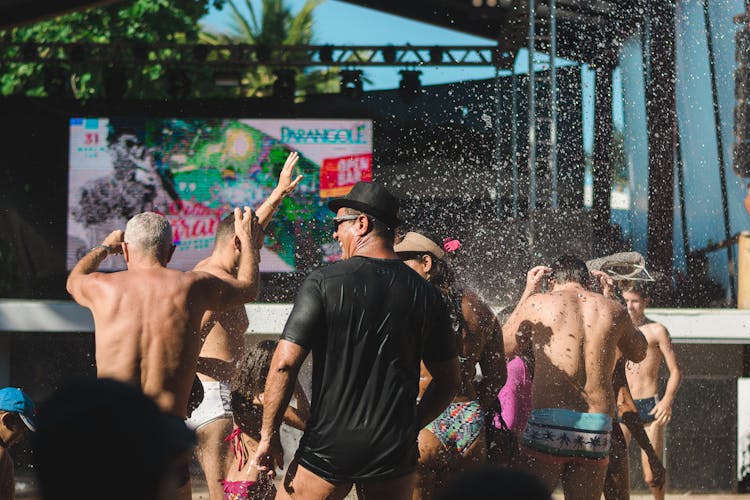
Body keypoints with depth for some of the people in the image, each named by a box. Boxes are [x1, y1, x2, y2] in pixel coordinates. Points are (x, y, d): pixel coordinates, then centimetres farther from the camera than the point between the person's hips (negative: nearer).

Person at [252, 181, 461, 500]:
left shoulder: (325, 282, -7)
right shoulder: (425, 294, 4)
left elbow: (284, 363, -12)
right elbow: (448, 381, 10)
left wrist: (269, 435, -5)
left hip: (329, 447, -3)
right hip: (395, 451, 4)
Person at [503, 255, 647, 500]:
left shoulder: (537, 303, 4)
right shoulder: (612, 309, 12)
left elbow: (501, 350, 19)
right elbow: (638, 353, 31)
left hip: (548, 424, -3)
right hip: (597, 428, 3)